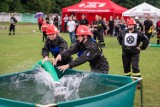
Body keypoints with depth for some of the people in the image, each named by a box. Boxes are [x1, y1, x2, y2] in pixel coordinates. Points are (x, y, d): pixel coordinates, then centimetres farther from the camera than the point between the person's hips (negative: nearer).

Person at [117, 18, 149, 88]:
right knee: (126, 67, 10)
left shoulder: (138, 33, -10)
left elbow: (146, 40, -1)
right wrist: (122, 44, 13)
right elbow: (119, 38, 21)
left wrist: (142, 47, -3)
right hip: (125, 53, 4)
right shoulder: (123, 32, 0)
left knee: (135, 67, -12)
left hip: (135, 53, -4)